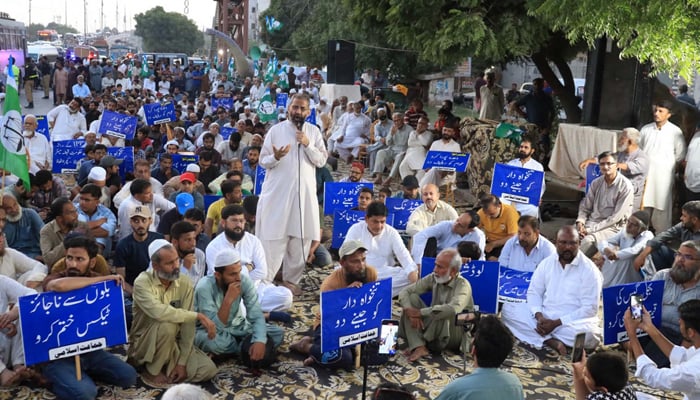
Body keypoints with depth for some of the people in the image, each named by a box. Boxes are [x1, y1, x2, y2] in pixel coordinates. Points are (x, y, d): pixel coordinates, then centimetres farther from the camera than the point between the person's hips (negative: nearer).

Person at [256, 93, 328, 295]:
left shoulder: (314, 131, 7)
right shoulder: (276, 130, 1)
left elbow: (322, 161, 1)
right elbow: (263, 161, 1)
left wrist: (308, 145, -13)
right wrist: (275, 157, -20)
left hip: (304, 191, 2)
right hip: (278, 191, -2)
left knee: (301, 238, 5)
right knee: (273, 237, -2)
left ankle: (291, 279, 18)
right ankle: (265, 279, 7)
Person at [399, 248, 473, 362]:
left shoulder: (463, 284, -19)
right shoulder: (433, 278, -2)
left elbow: (453, 309, -39)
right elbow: (405, 292, -2)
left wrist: (420, 312, -31)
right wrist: (410, 311, -24)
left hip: (456, 333, -5)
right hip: (435, 330, 5)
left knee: (445, 313, -35)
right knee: (412, 298, -11)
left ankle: (424, 341, -8)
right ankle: (419, 347, -25)